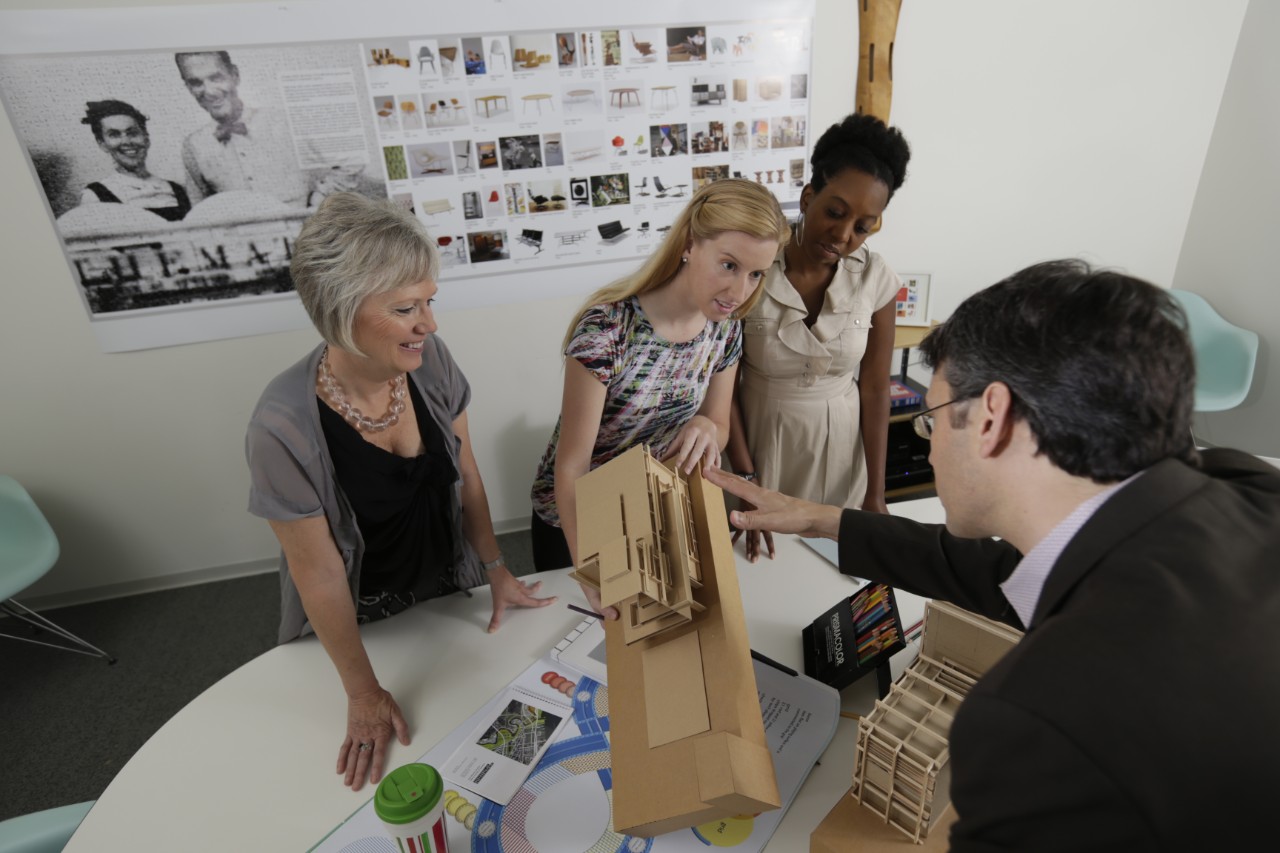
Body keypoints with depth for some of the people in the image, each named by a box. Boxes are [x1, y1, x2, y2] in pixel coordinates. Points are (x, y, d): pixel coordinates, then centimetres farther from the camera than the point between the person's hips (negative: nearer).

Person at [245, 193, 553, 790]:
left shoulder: (430, 361, -21)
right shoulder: (284, 427, -33)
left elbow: (465, 474, -5)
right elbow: (317, 571, -21)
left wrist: (496, 569, -1)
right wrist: (364, 693, -10)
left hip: (448, 587, 4)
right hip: (360, 616, -3)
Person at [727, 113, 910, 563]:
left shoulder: (876, 279, -10)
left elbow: (875, 390, -4)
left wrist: (875, 495, -3)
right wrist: (746, 482, -12)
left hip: (841, 443, 2)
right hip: (763, 439, -1)